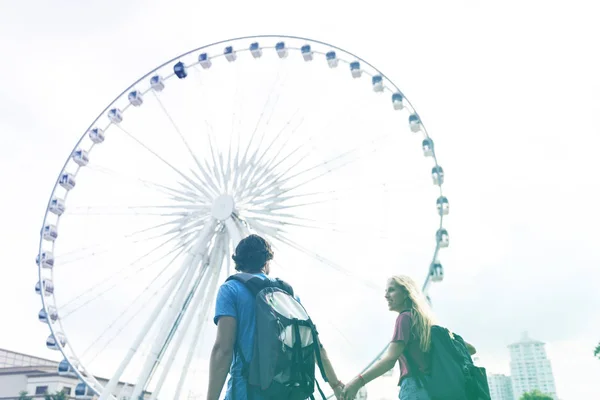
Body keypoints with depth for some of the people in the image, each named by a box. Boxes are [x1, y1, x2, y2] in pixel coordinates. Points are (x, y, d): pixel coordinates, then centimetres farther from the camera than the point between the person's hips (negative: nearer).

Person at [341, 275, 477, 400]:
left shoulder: (405, 317, -3)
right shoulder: (426, 320, 22)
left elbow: (390, 359, -19)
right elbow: (470, 349, 24)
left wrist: (359, 381, -27)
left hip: (415, 387, -9)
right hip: (432, 386, 9)